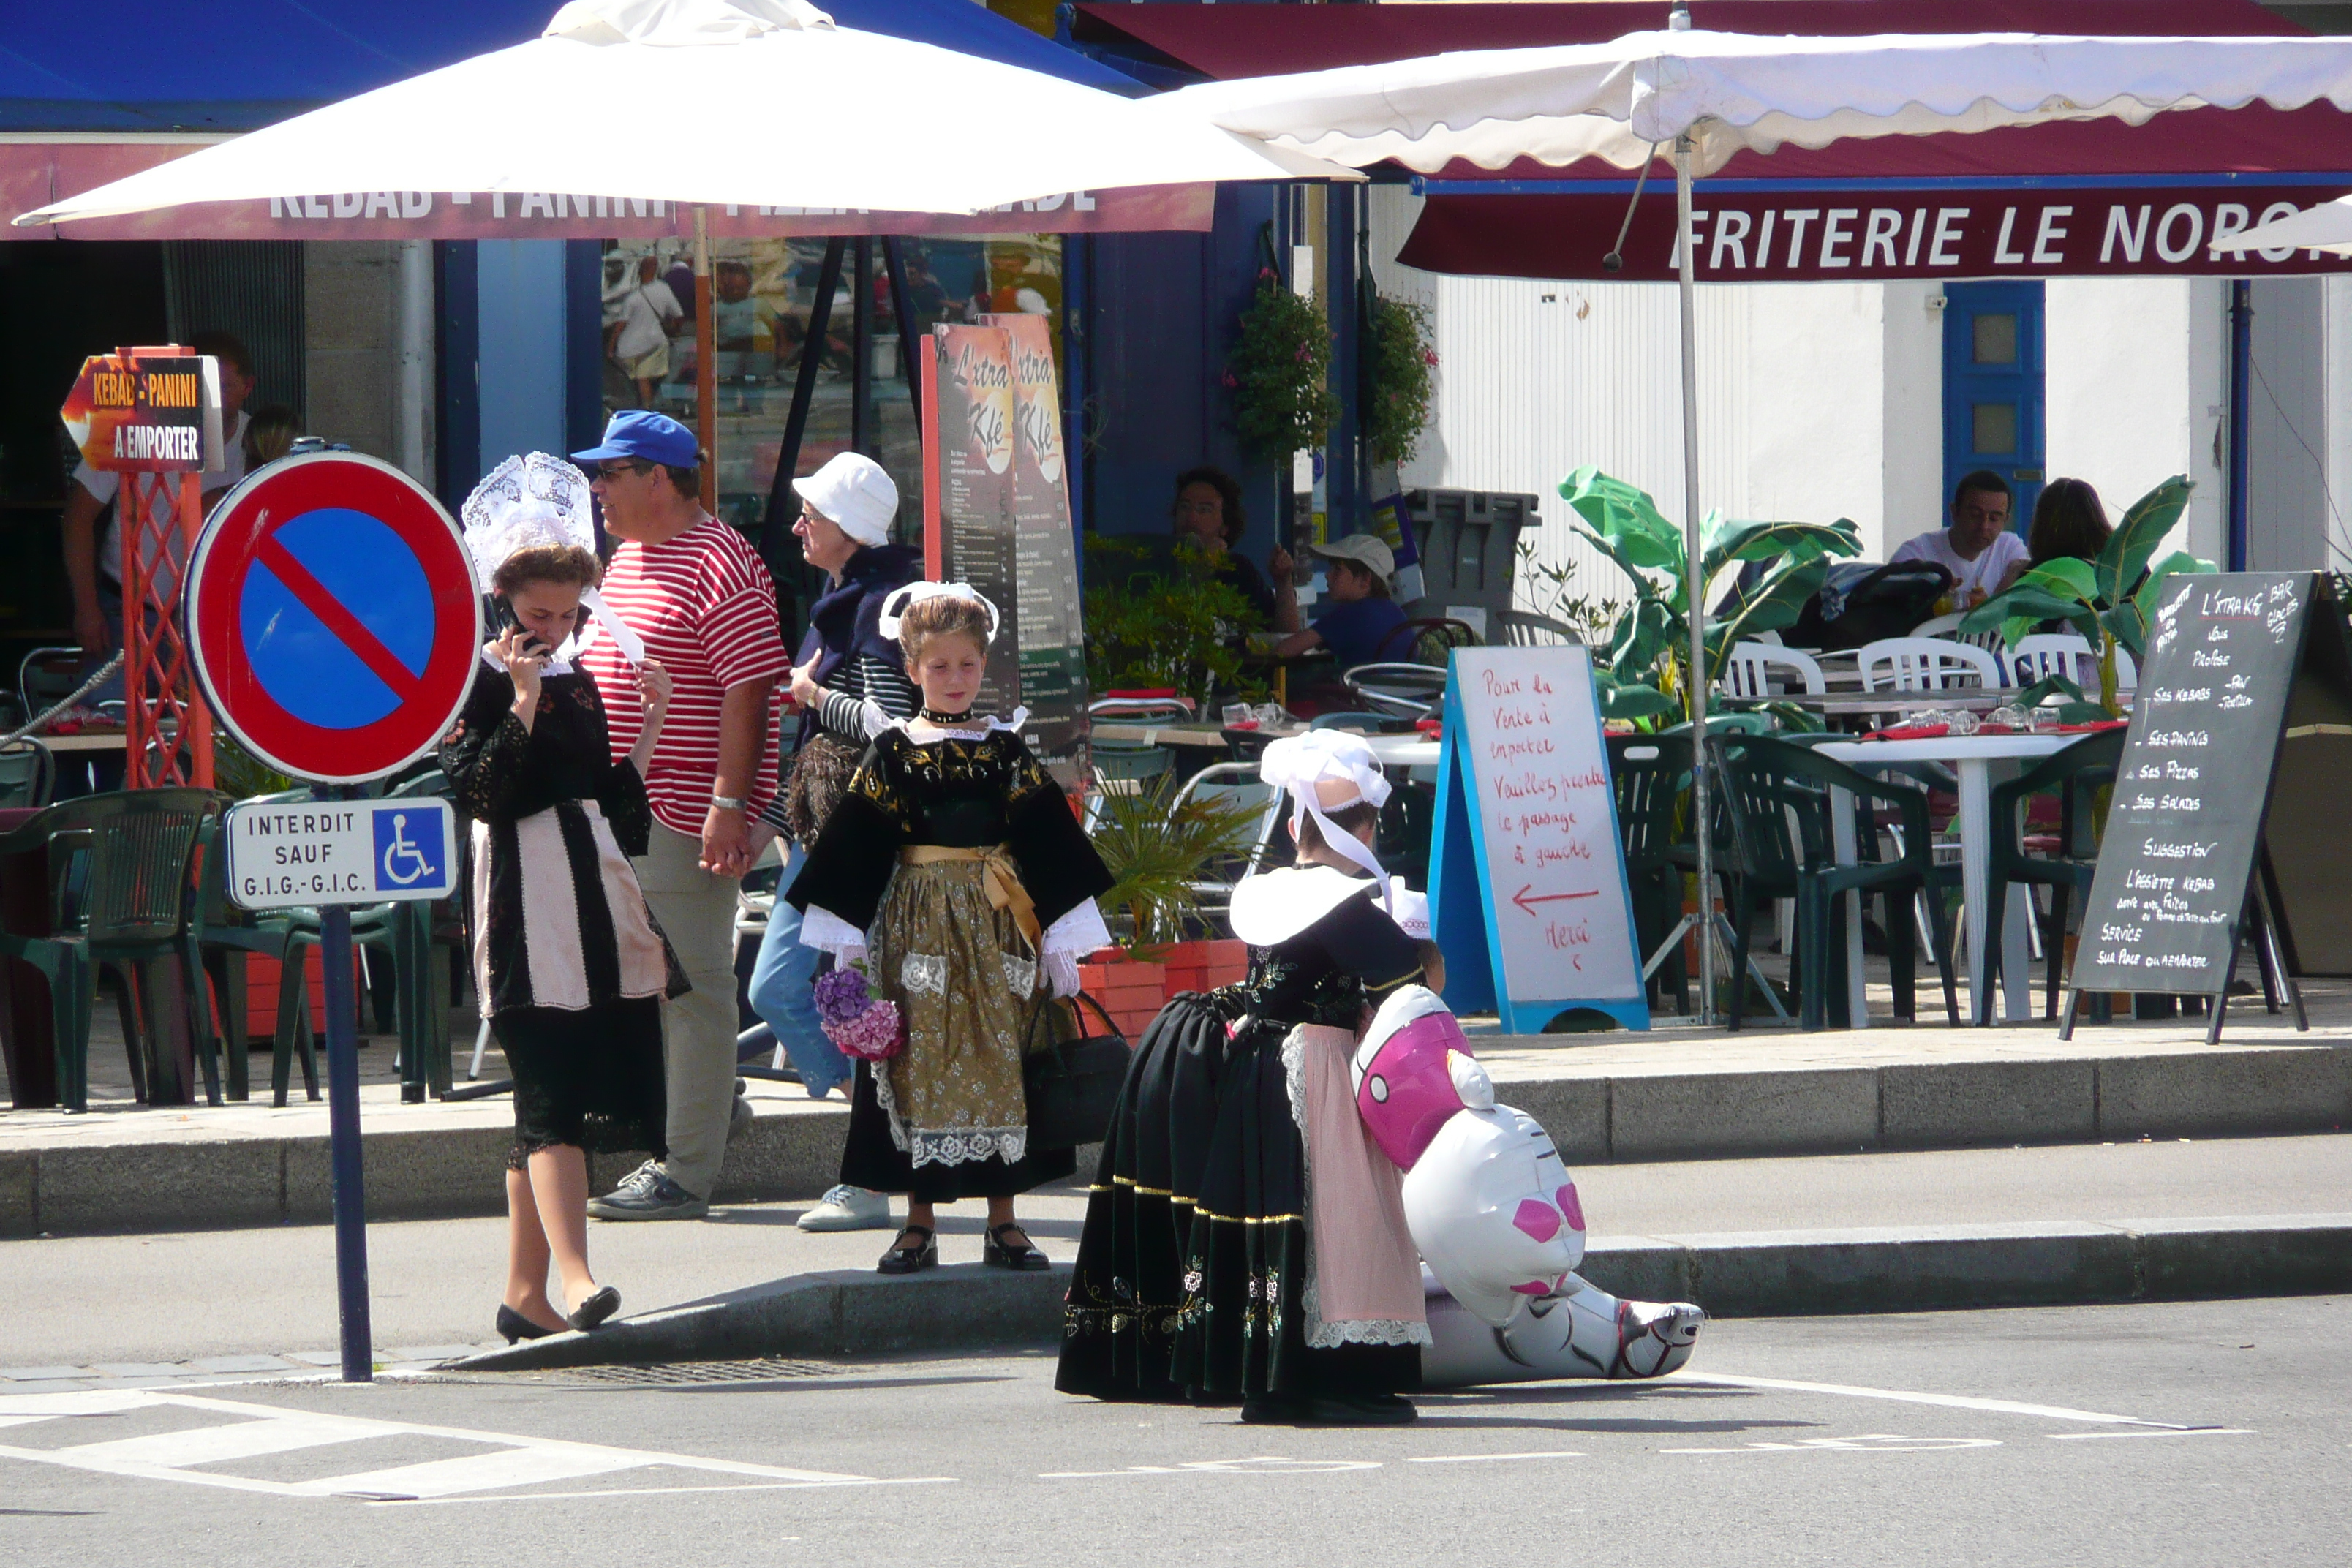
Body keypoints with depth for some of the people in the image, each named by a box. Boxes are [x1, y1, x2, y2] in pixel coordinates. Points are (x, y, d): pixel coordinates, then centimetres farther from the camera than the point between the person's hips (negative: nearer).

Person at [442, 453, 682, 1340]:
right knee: (551, 1098, -16)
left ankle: (526, 1293, 11)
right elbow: (478, 793, -15)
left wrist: (650, 729, 9)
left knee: (551, 1104, 7)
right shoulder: (476, 682, -3)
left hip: (595, 899, 7)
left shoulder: (577, 682, 17)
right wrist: (522, 704, -18)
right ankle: (573, 1277, -25)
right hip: (526, 908, -7)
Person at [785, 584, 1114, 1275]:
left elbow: (1048, 847, 8)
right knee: (921, 1062, -1)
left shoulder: (1005, 748, 6)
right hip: (916, 925, -1)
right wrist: (850, 944, -3)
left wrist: (1061, 935, 4)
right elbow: (856, 849, 2)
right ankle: (920, 1223, 5)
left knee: (998, 1059, 2)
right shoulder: (894, 751, 2)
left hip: (998, 925, 1)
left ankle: (1003, 1221, 8)